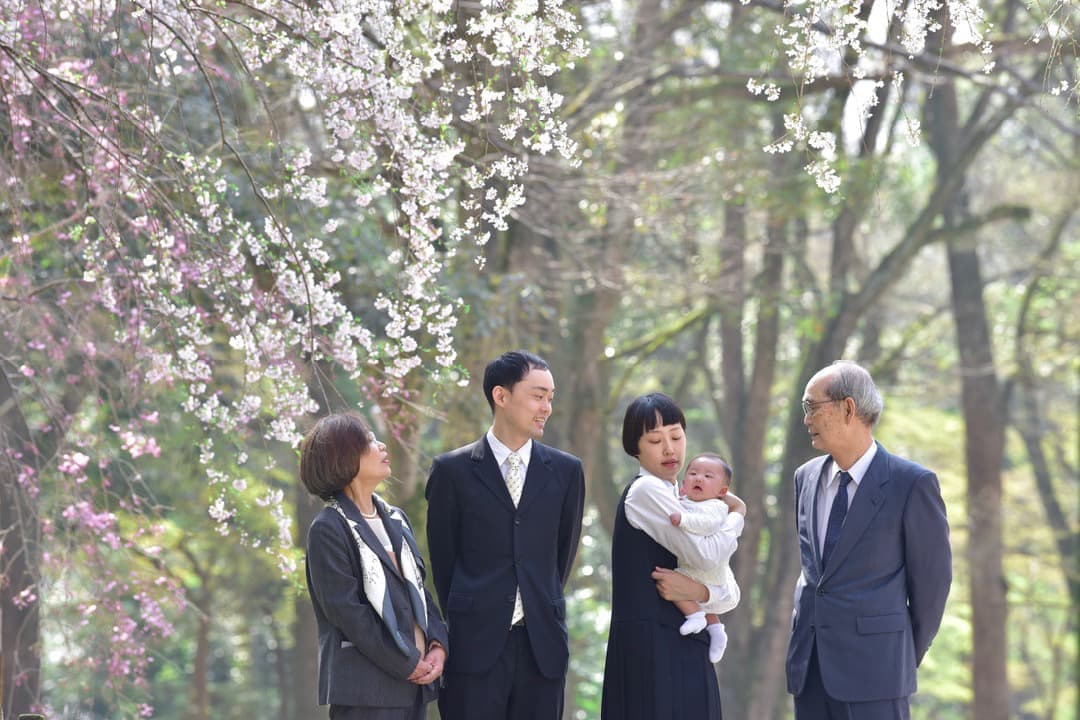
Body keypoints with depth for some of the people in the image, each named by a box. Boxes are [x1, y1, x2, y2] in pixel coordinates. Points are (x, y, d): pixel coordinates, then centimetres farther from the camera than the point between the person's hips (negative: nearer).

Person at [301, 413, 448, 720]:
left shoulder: (396, 520, 18)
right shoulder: (328, 530, -6)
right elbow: (345, 609, -12)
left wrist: (438, 646, 0)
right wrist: (407, 663, -12)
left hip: (414, 683, 7)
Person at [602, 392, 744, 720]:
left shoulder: (671, 497, 18)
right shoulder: (646, 490, -7)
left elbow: (726, 593, 13)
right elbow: (703, 553, -17)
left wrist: (700, 592, -10)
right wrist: (735, 520, 1)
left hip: (680, 649, 8)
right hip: (651, 647, -8)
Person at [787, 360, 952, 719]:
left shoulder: (912, 483, -8)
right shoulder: (807, 478, 10)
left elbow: (932, 578, -1)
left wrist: (908, 657, 7)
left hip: (873, 663, -6)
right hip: (809, 663, 6)